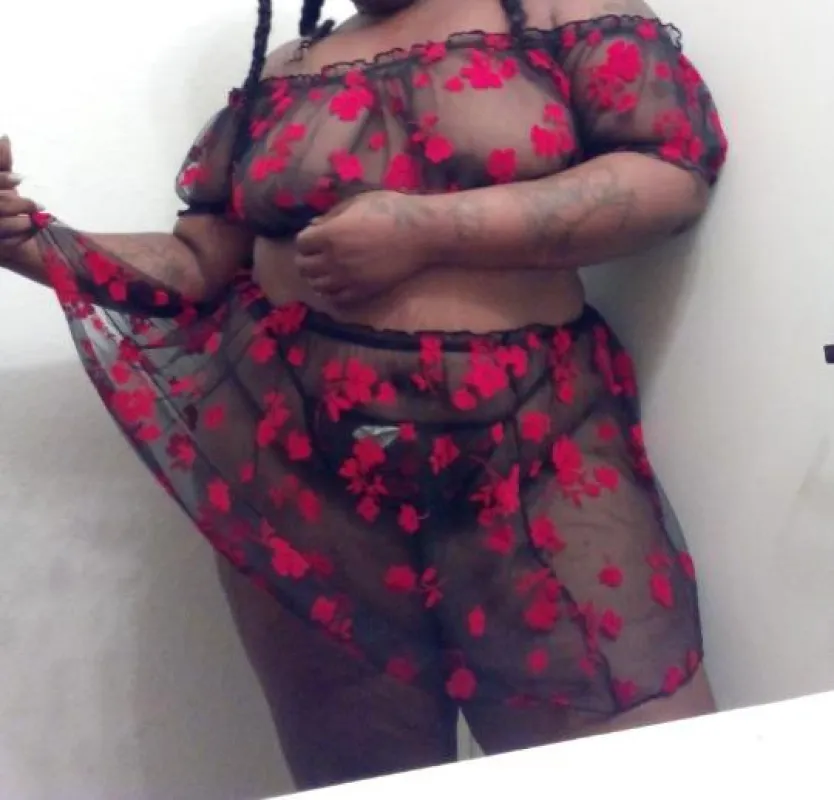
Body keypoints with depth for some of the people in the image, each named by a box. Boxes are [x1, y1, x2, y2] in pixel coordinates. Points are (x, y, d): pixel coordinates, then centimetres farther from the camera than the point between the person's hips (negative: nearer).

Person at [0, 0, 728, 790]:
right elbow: (196, 264, 15)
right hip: (302, 465, 3)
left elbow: (677, 170, -7)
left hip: (533, 447, -2)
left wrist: (425, 228, -13)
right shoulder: (280, 72, 16)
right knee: (361, 774, 10)